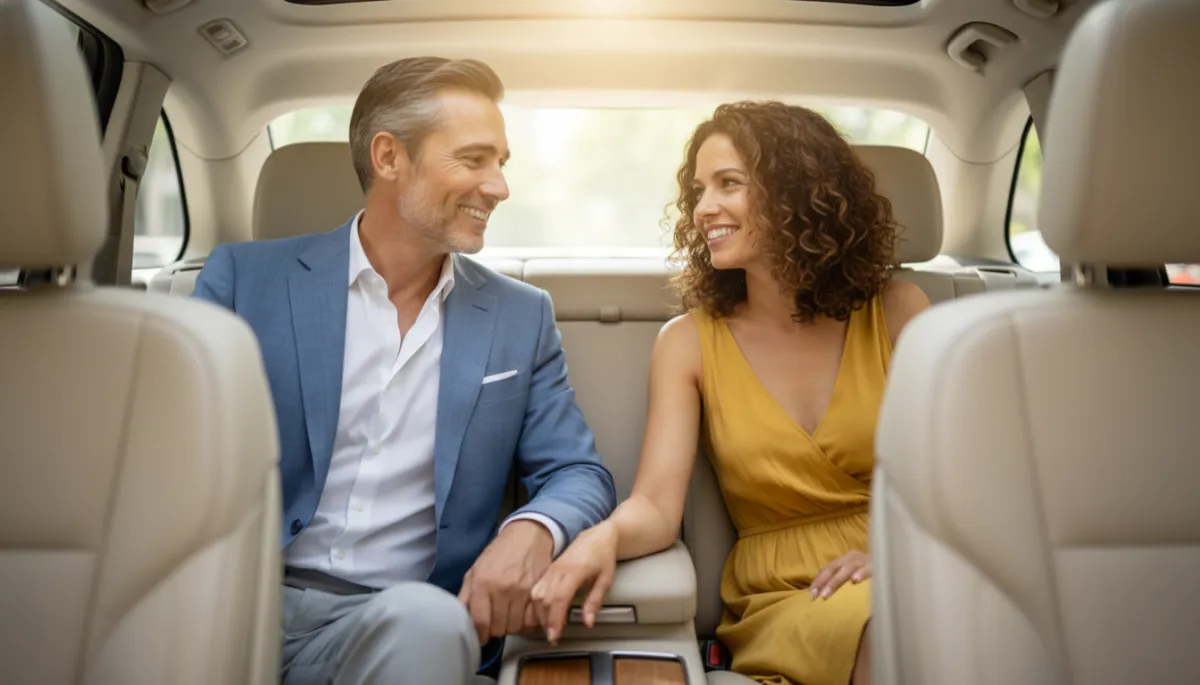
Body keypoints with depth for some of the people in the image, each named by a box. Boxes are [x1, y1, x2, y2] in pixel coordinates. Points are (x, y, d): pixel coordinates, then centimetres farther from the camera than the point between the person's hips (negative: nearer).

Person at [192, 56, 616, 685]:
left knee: (427, 620, -33)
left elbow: (578, 475, 6)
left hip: (400, 618, 2)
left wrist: (533, 530, -18)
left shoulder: (522, 317, 7)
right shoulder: (243, 278, 2)